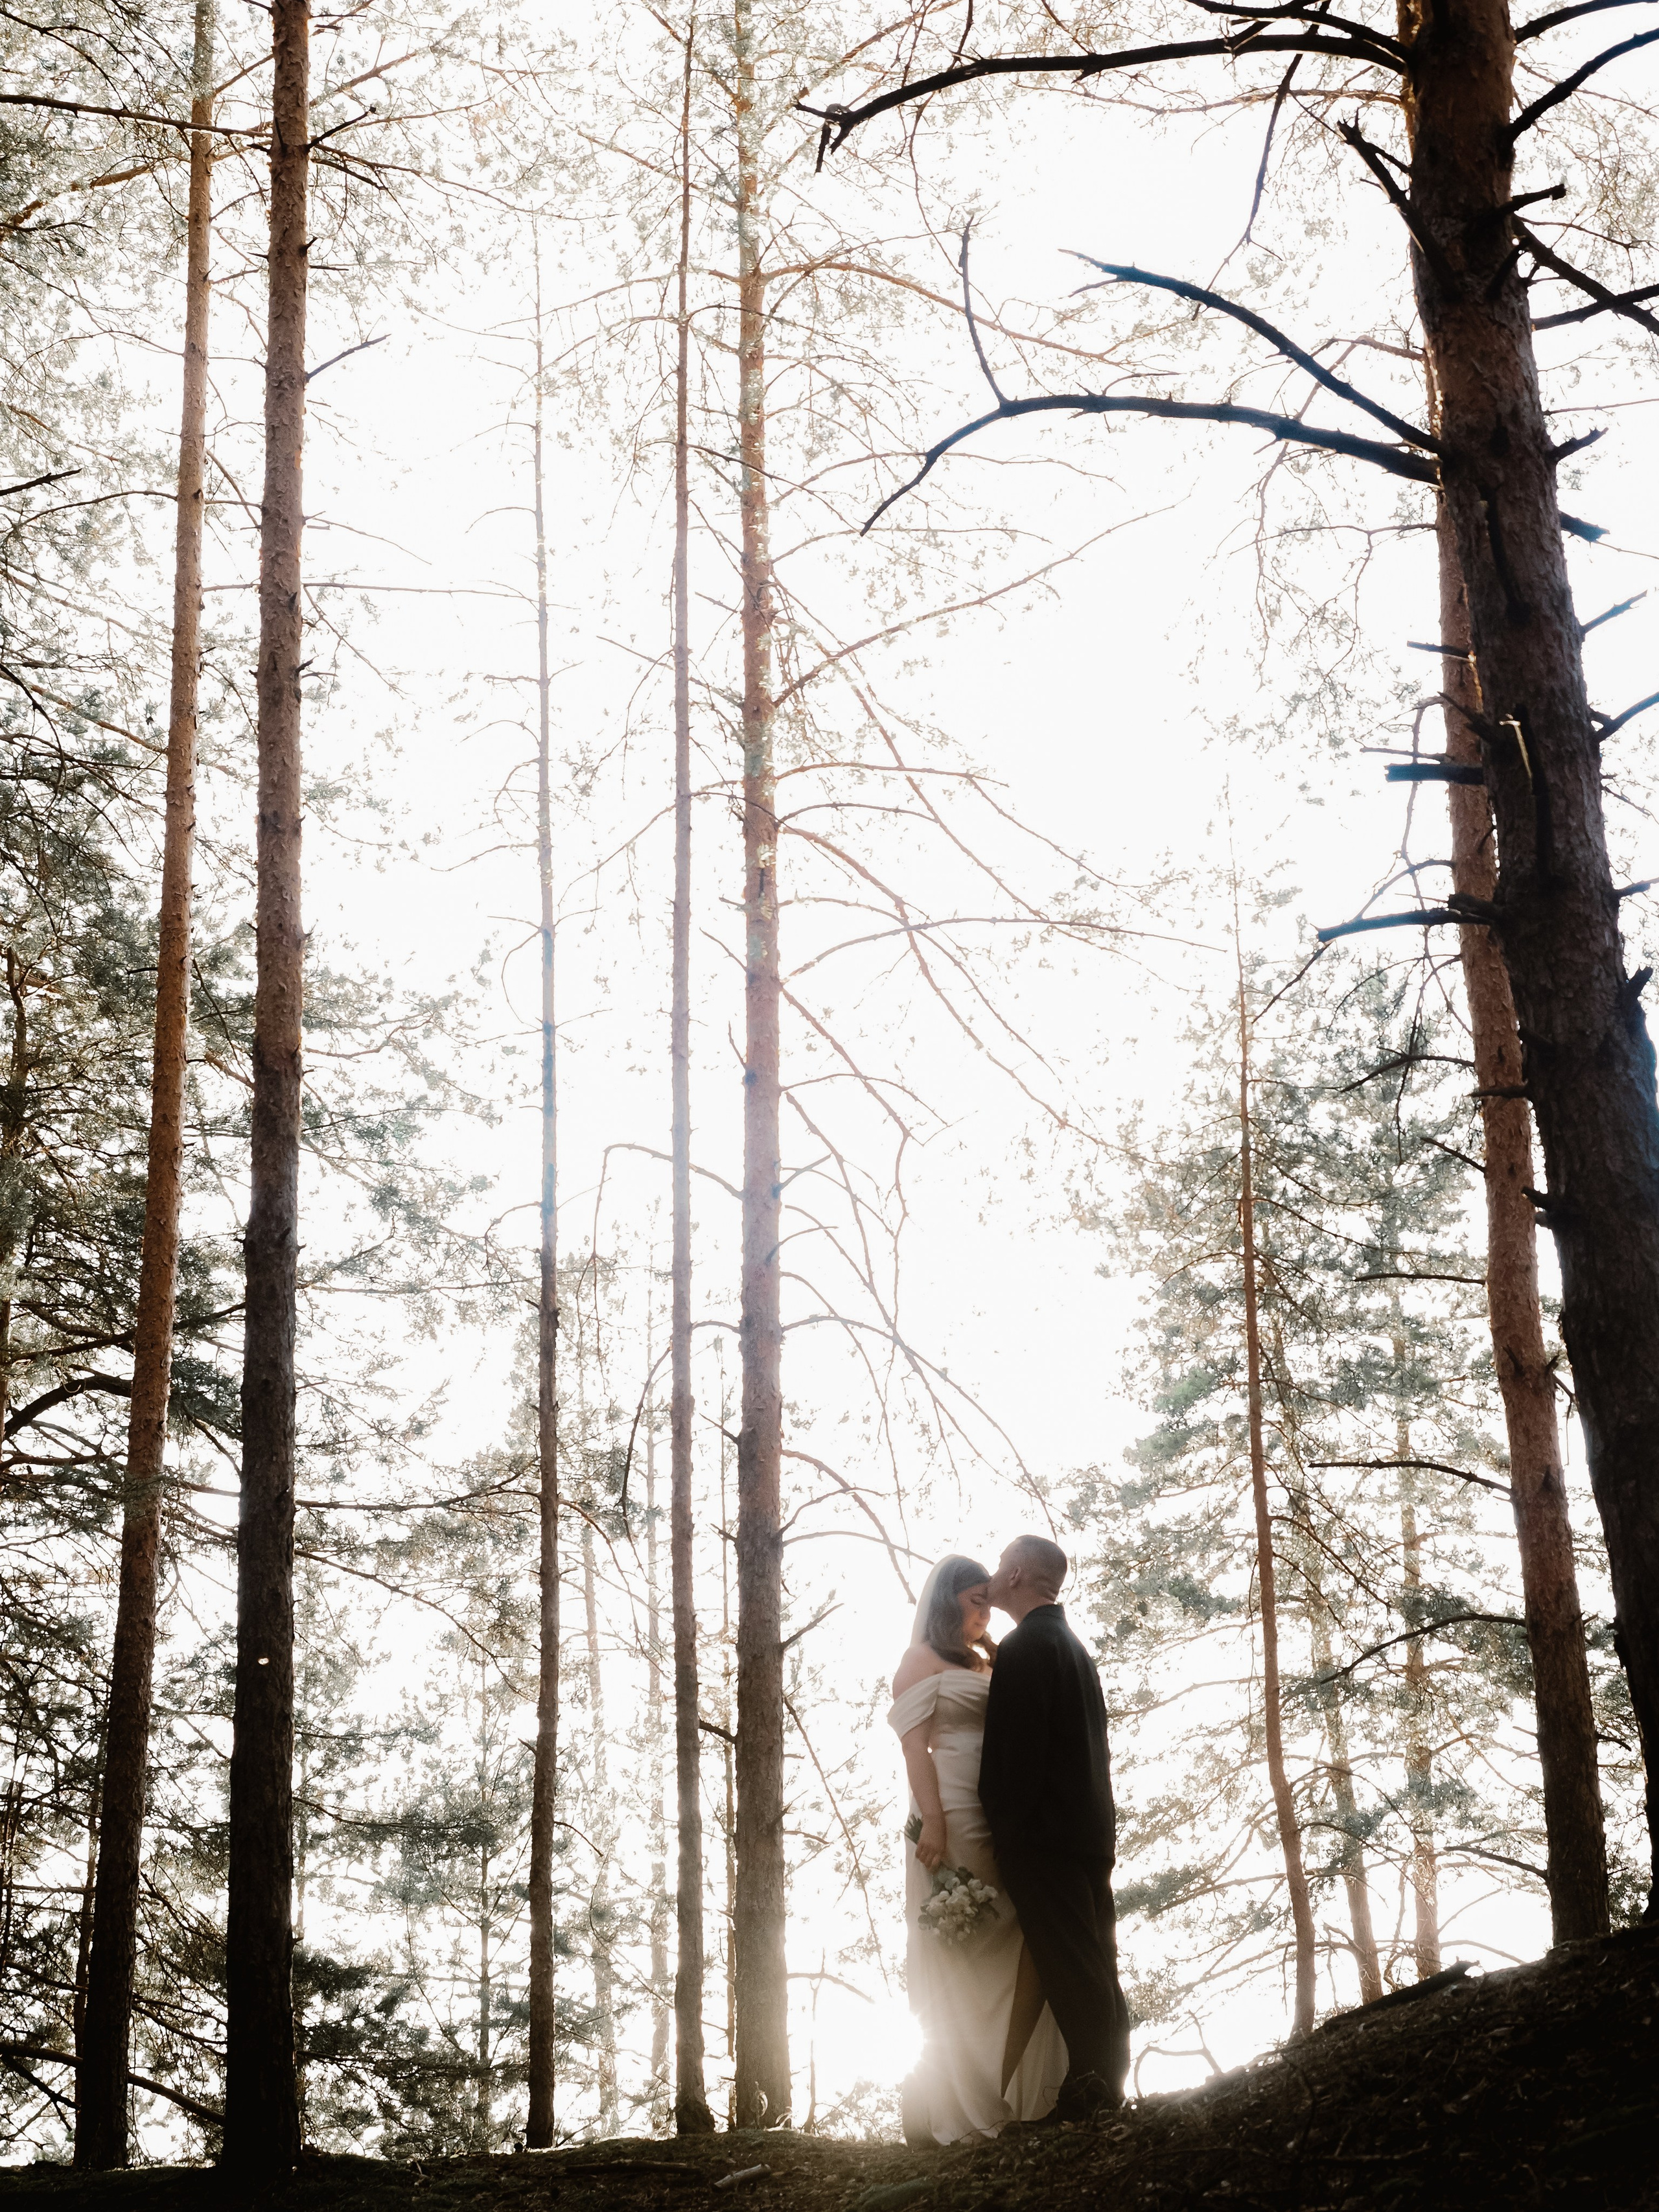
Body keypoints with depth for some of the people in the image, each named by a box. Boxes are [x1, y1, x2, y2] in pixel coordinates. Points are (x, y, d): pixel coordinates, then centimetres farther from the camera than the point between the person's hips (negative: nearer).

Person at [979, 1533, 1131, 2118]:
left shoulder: (1024, 1648, -12)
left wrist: (1008, 1829, -15)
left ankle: (1089, 2088, -10)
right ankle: (1106, 2087, 12)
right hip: (1091, 1829, 10)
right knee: (1095, 1965, 10)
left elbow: (1018, 1749, -19)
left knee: (1068, 1966, -9)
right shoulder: (1073, 1647, 18)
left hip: (1044, 1832, -10)